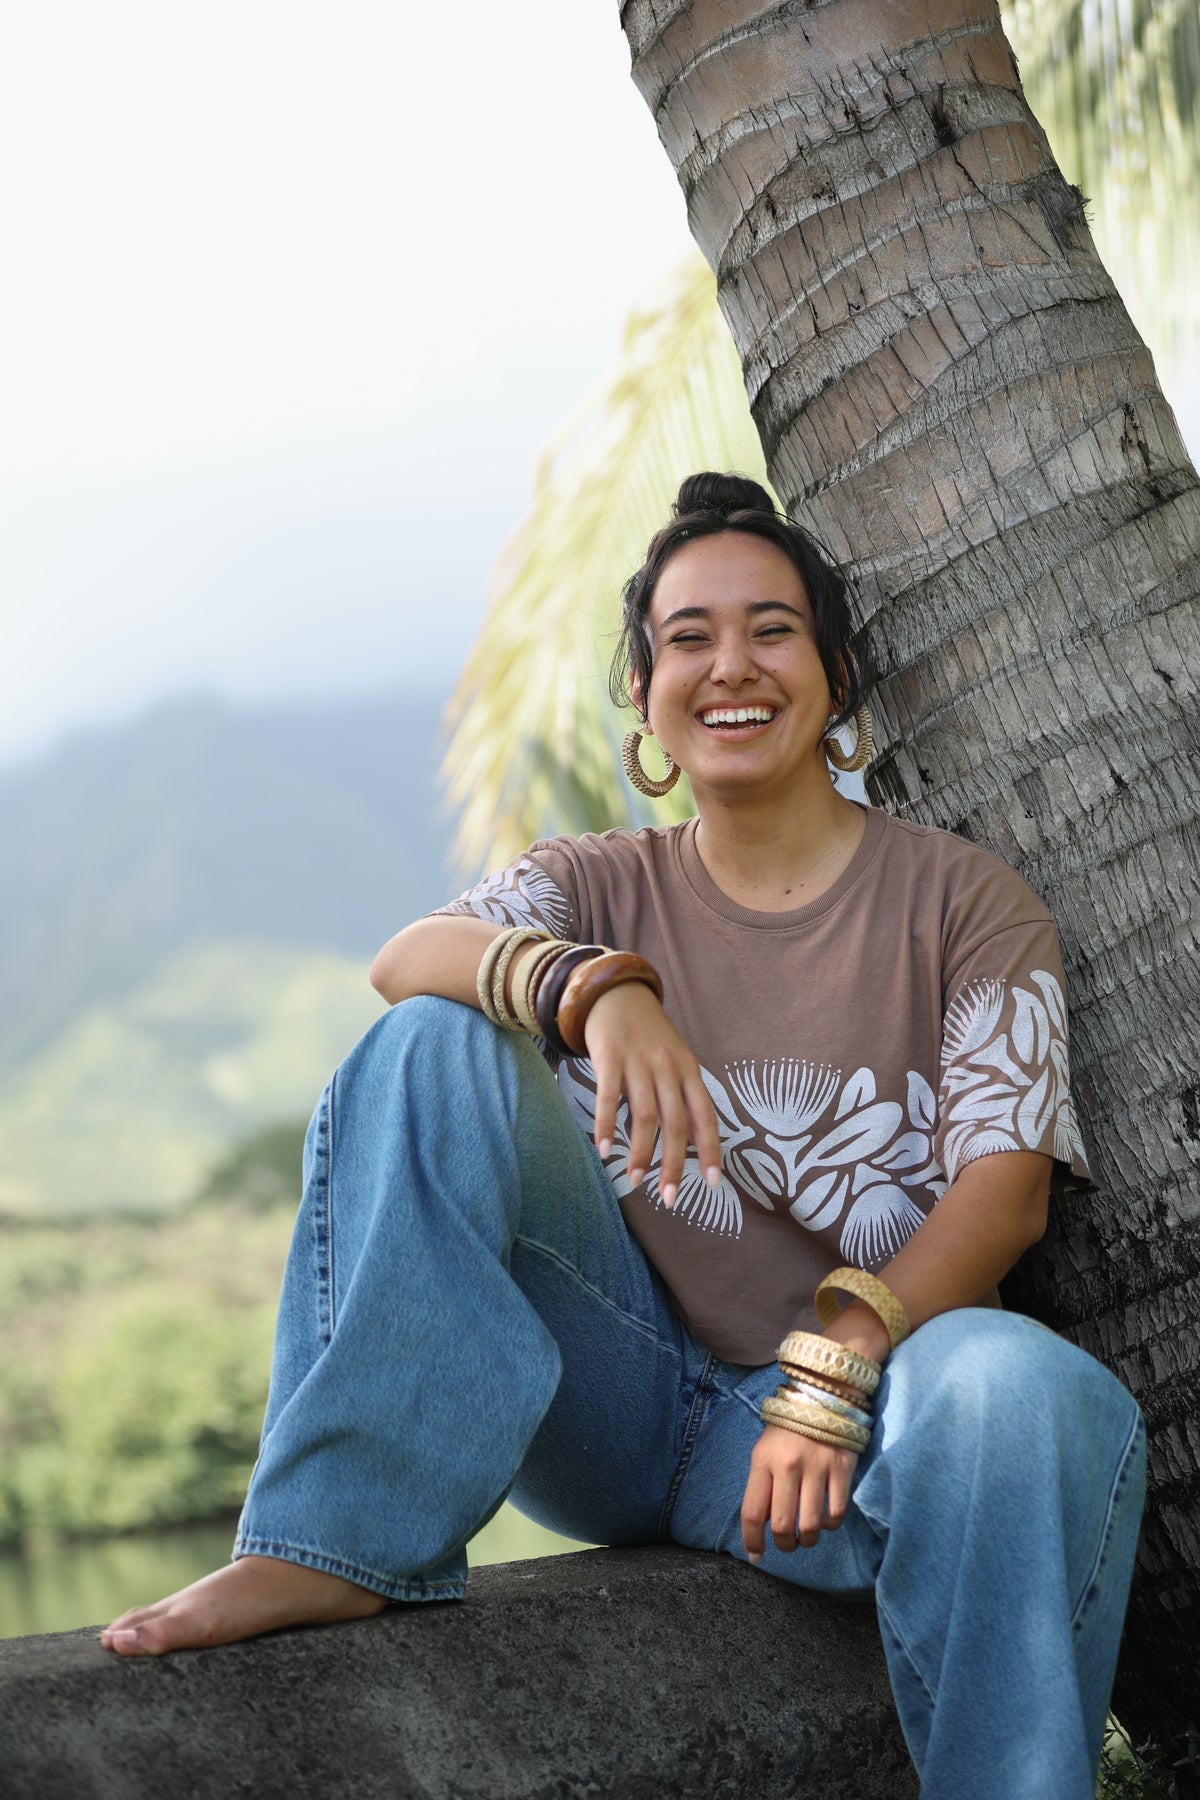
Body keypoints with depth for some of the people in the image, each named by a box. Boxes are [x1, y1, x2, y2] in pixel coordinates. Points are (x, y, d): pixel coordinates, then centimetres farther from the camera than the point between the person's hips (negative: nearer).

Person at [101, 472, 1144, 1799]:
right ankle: (338, 1537, -25)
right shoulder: (607, 888, 11)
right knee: (437, 1045, -15)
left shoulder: (962, 902, 5)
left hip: (839, 1417, -2)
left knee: (1034, 1399, -36)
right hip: (623, 1404, 3)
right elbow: (406, 956, -11)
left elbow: (1008, 1185, -8)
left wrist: (836, 1368, -24)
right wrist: (592, 990, -34)